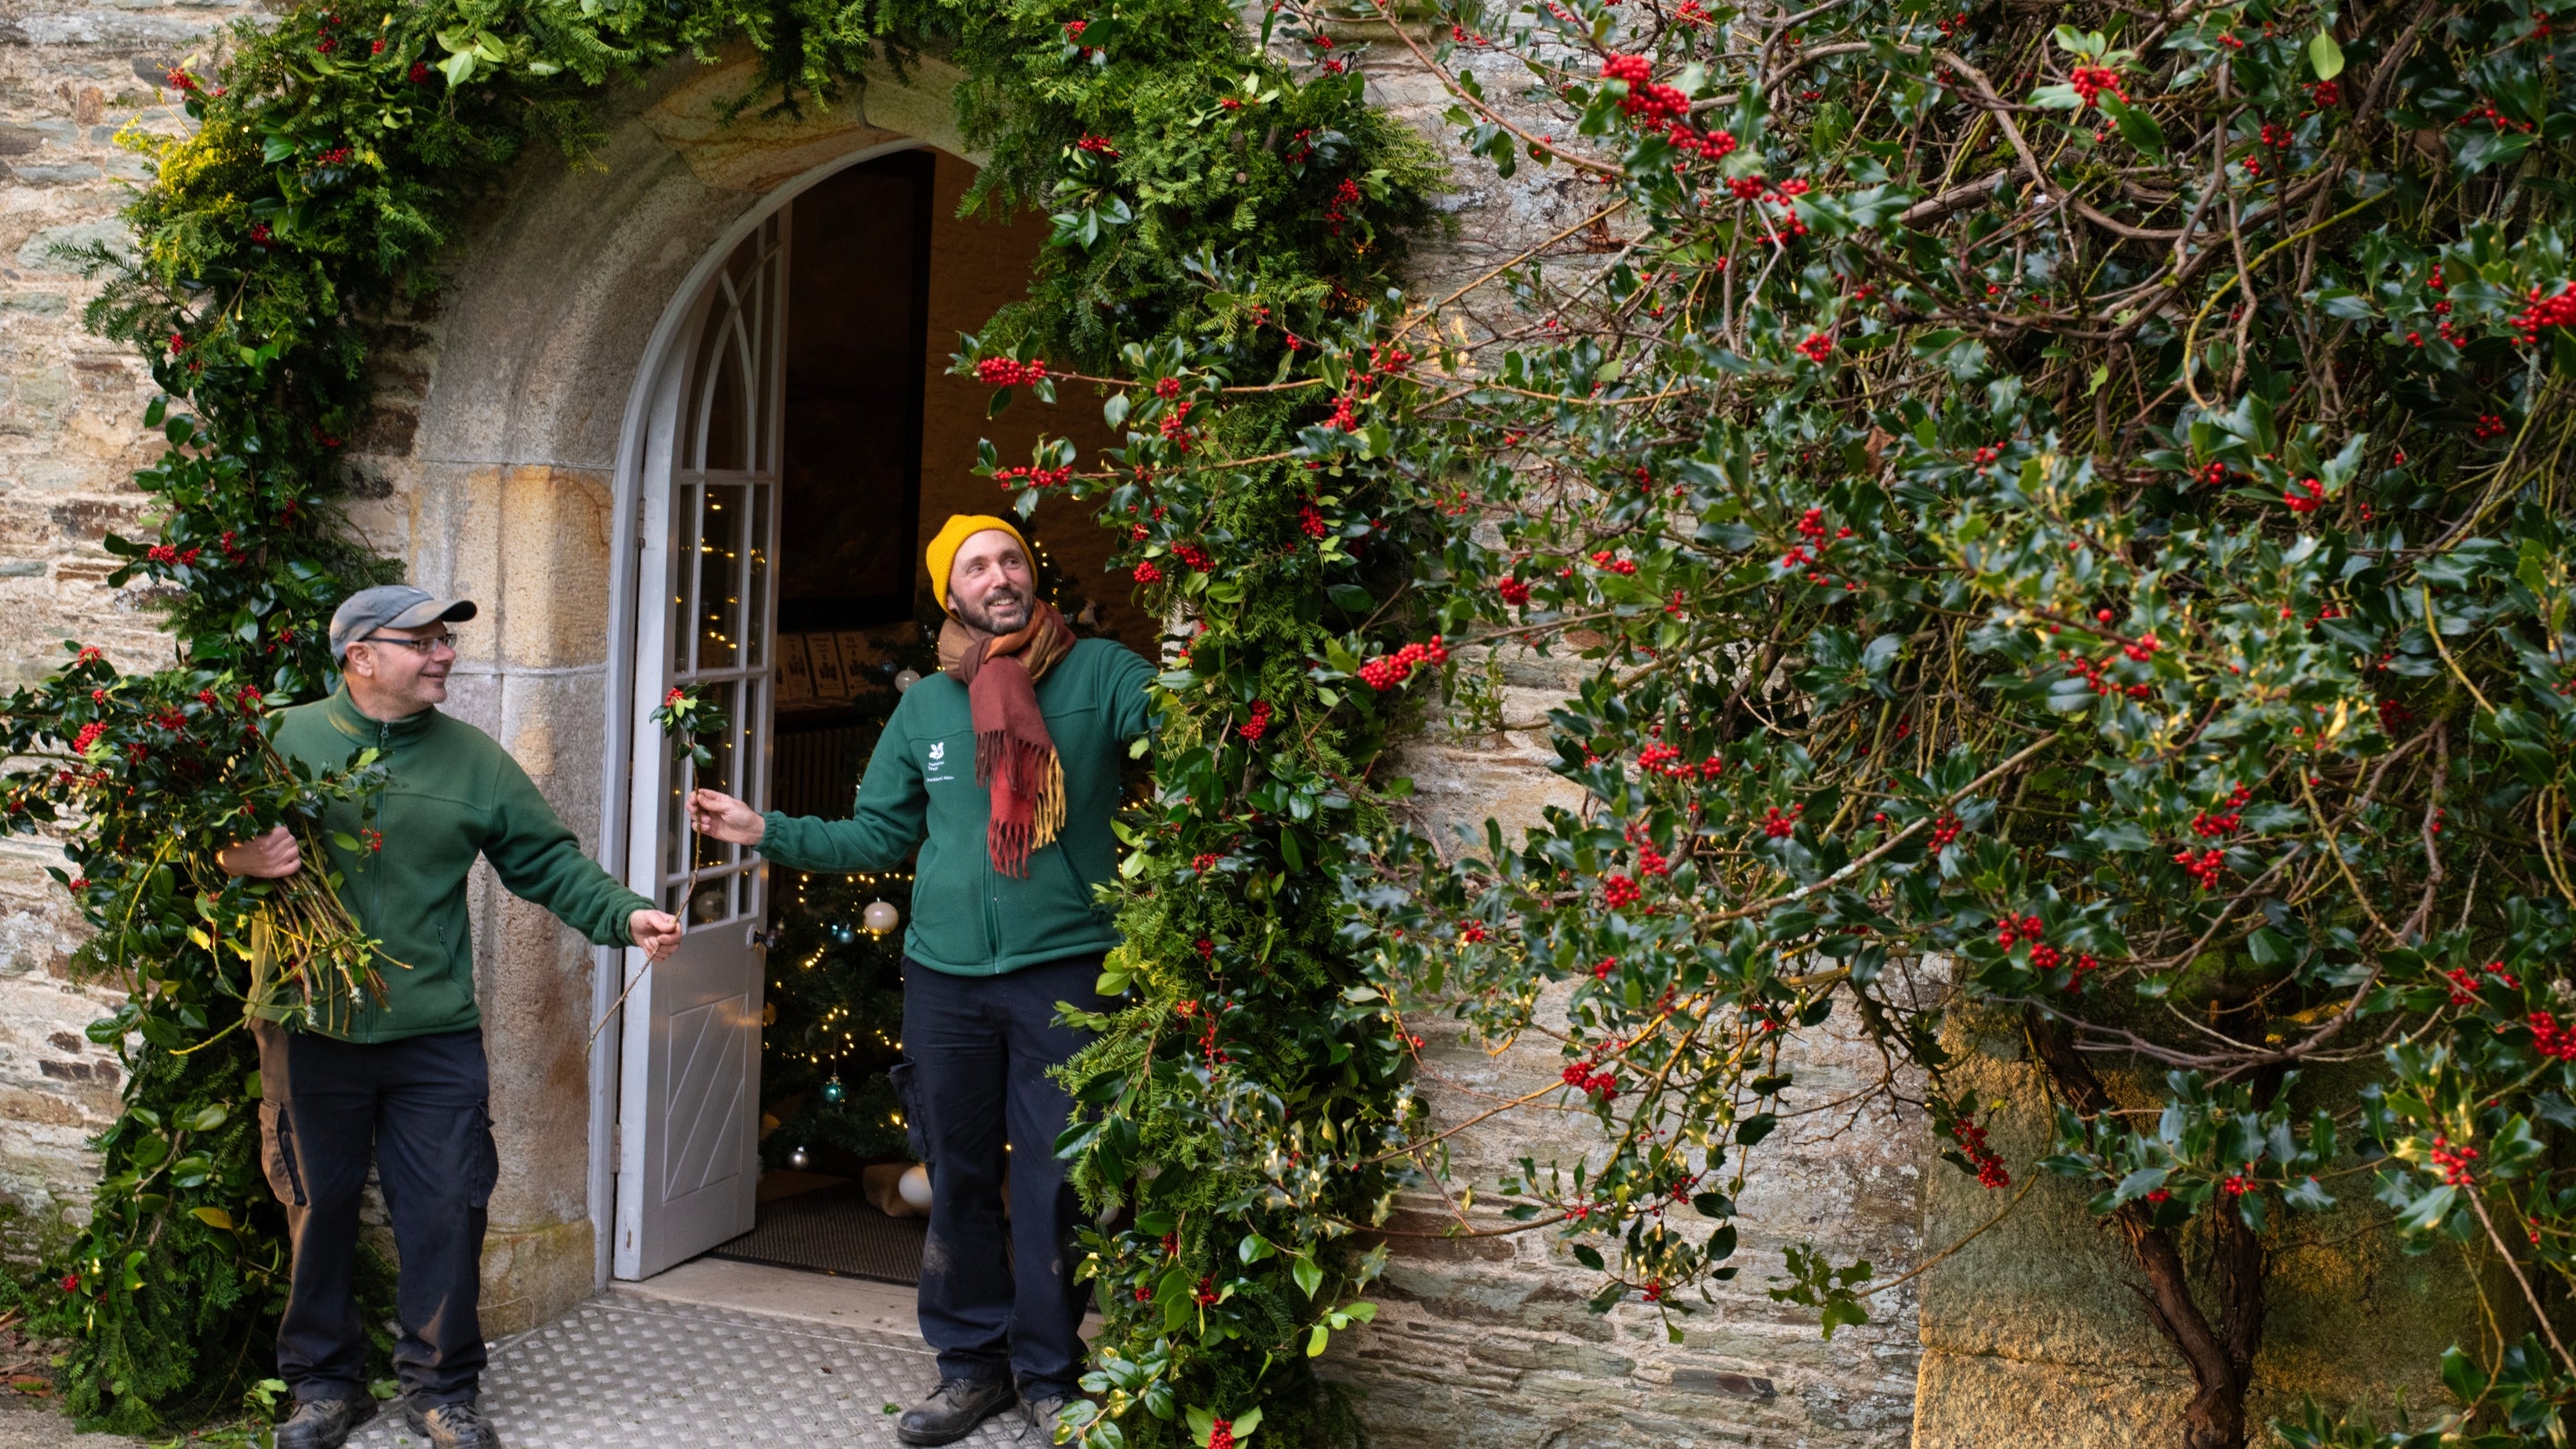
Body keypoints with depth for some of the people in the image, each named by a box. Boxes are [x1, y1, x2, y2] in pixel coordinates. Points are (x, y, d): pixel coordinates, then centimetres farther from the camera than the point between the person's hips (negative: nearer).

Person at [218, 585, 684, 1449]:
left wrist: (626, 916, -8)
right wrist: (232, 860, -19)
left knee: (445, 1214, 3)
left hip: (436, 1037, 1)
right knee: (318, 1210, 10)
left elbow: (548, 862, 7)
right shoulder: (283, 740, 0)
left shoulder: (473, 759, 5)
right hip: (310, 1031, -1)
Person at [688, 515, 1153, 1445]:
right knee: (956, 1177, 11)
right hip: (945, 977, 4)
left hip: (1064, 972, -3)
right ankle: (971, 1362, 26)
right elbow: (876, 838, 16)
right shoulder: (925, 706, 11)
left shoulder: (1101, 674, -2)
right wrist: (766, 832, 8)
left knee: (1055, 1183, 1)